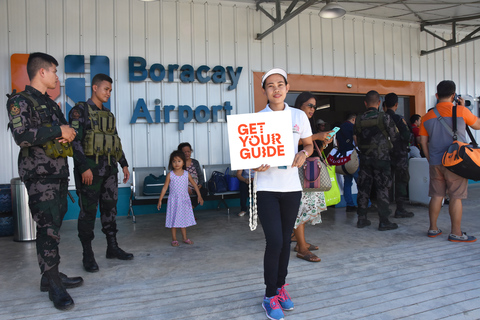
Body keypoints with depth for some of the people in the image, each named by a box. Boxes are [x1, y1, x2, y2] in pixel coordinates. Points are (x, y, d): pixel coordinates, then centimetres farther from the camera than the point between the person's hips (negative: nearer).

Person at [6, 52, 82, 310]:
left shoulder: (50, 103, 20)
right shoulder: (19, 101, -6)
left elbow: (65, 129, 23)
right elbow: (22, 136, -20)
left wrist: (70, 133, -1)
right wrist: (58, 130, -14)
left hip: (59, 172, 8)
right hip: (39, 174, -8)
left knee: (53, 225, 12)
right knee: (48, 227, -8)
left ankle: (51, 276, 23)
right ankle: (54, 285, 1)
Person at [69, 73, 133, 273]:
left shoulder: (108, 114, 17)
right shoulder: (80, 110, -4)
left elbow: (116, 142, 20)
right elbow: (75, 140, -12)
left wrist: (124, 164, 15)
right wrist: (84, 167, -20)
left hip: (109, 168, 7)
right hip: (90, 168, -6)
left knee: (110, 208, 10)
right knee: (88, 210, -1)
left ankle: (112, 247, 20)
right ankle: (88, 255, 8)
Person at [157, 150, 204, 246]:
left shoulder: (187, 174, -1)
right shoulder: (170, 175, -6)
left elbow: (194, 185, 6)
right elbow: (165, 188, -1)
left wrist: (199, 196, 2)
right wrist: (160, 200, -3)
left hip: (184, 200, 2)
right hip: (174, 200, -2)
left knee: (184, 219, 10)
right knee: (174, 219, 3)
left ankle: (185, 238, 22)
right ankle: (174, 239, 15)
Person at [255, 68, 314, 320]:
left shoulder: (299, 116, 6)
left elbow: (309, 144, 16)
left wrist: (304, 153, -7)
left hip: (291, 187, 3)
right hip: (267, 188, -3)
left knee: (285, 240, 13)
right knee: (274, 241, -8)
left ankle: (280, 287, 30)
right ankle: (270, 296, 10)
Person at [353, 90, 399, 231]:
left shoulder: (359, 120, 3)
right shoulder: (384, 117, -8)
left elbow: (356, 140, 8)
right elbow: (395, 137, -5)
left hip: (365, 157, 4)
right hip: (381, 157, -4)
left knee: (363, 188, 9)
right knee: (382, 189, 1)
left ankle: (362, 219, 15)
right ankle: (384, 222, 4)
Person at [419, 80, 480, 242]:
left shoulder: (428, 116, 5)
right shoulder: (461, 111, -6)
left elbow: (423, 142, 7)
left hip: (435, 163, 4)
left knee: (436, 196, 10)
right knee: (456, 197, 1)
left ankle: (433, 229, 17)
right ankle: (456, 233, 6)